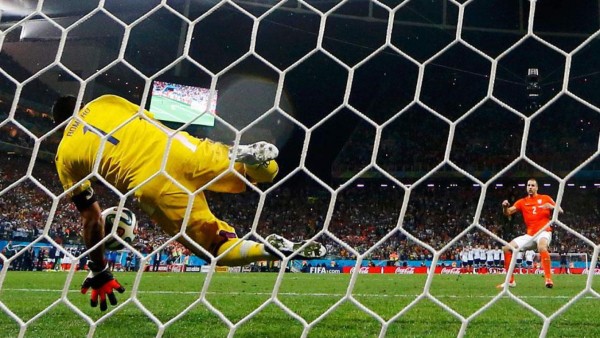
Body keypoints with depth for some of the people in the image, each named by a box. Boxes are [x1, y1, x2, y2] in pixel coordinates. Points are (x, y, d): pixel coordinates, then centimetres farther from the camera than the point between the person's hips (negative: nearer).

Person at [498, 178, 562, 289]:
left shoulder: (545, 198, 6)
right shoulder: (522, 202, 11)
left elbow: (561, 211, 6)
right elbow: (508, 213, 0)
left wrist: (552, 207, -16)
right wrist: (505, 206, -24)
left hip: (544, 231, -4)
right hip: (530, 234, 5)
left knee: (542, 247, -39)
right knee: (507, 248, -5)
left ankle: (548, 279, -35)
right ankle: (510, 281, 3)